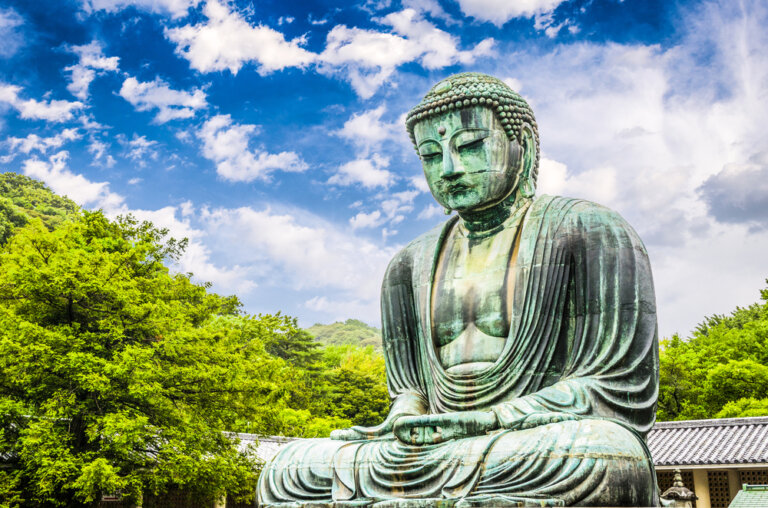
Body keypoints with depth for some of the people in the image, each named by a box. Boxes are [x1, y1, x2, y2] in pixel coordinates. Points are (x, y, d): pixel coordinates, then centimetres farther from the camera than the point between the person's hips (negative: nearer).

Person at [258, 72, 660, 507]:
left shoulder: (587, 233, 1)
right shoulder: (412, 266, 17)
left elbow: (618, 388, -5)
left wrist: (487, 422, -18)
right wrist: (402, 424, -7)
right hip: (444, 449, 5)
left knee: (598, 462, -39)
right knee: (286, 473, -14)